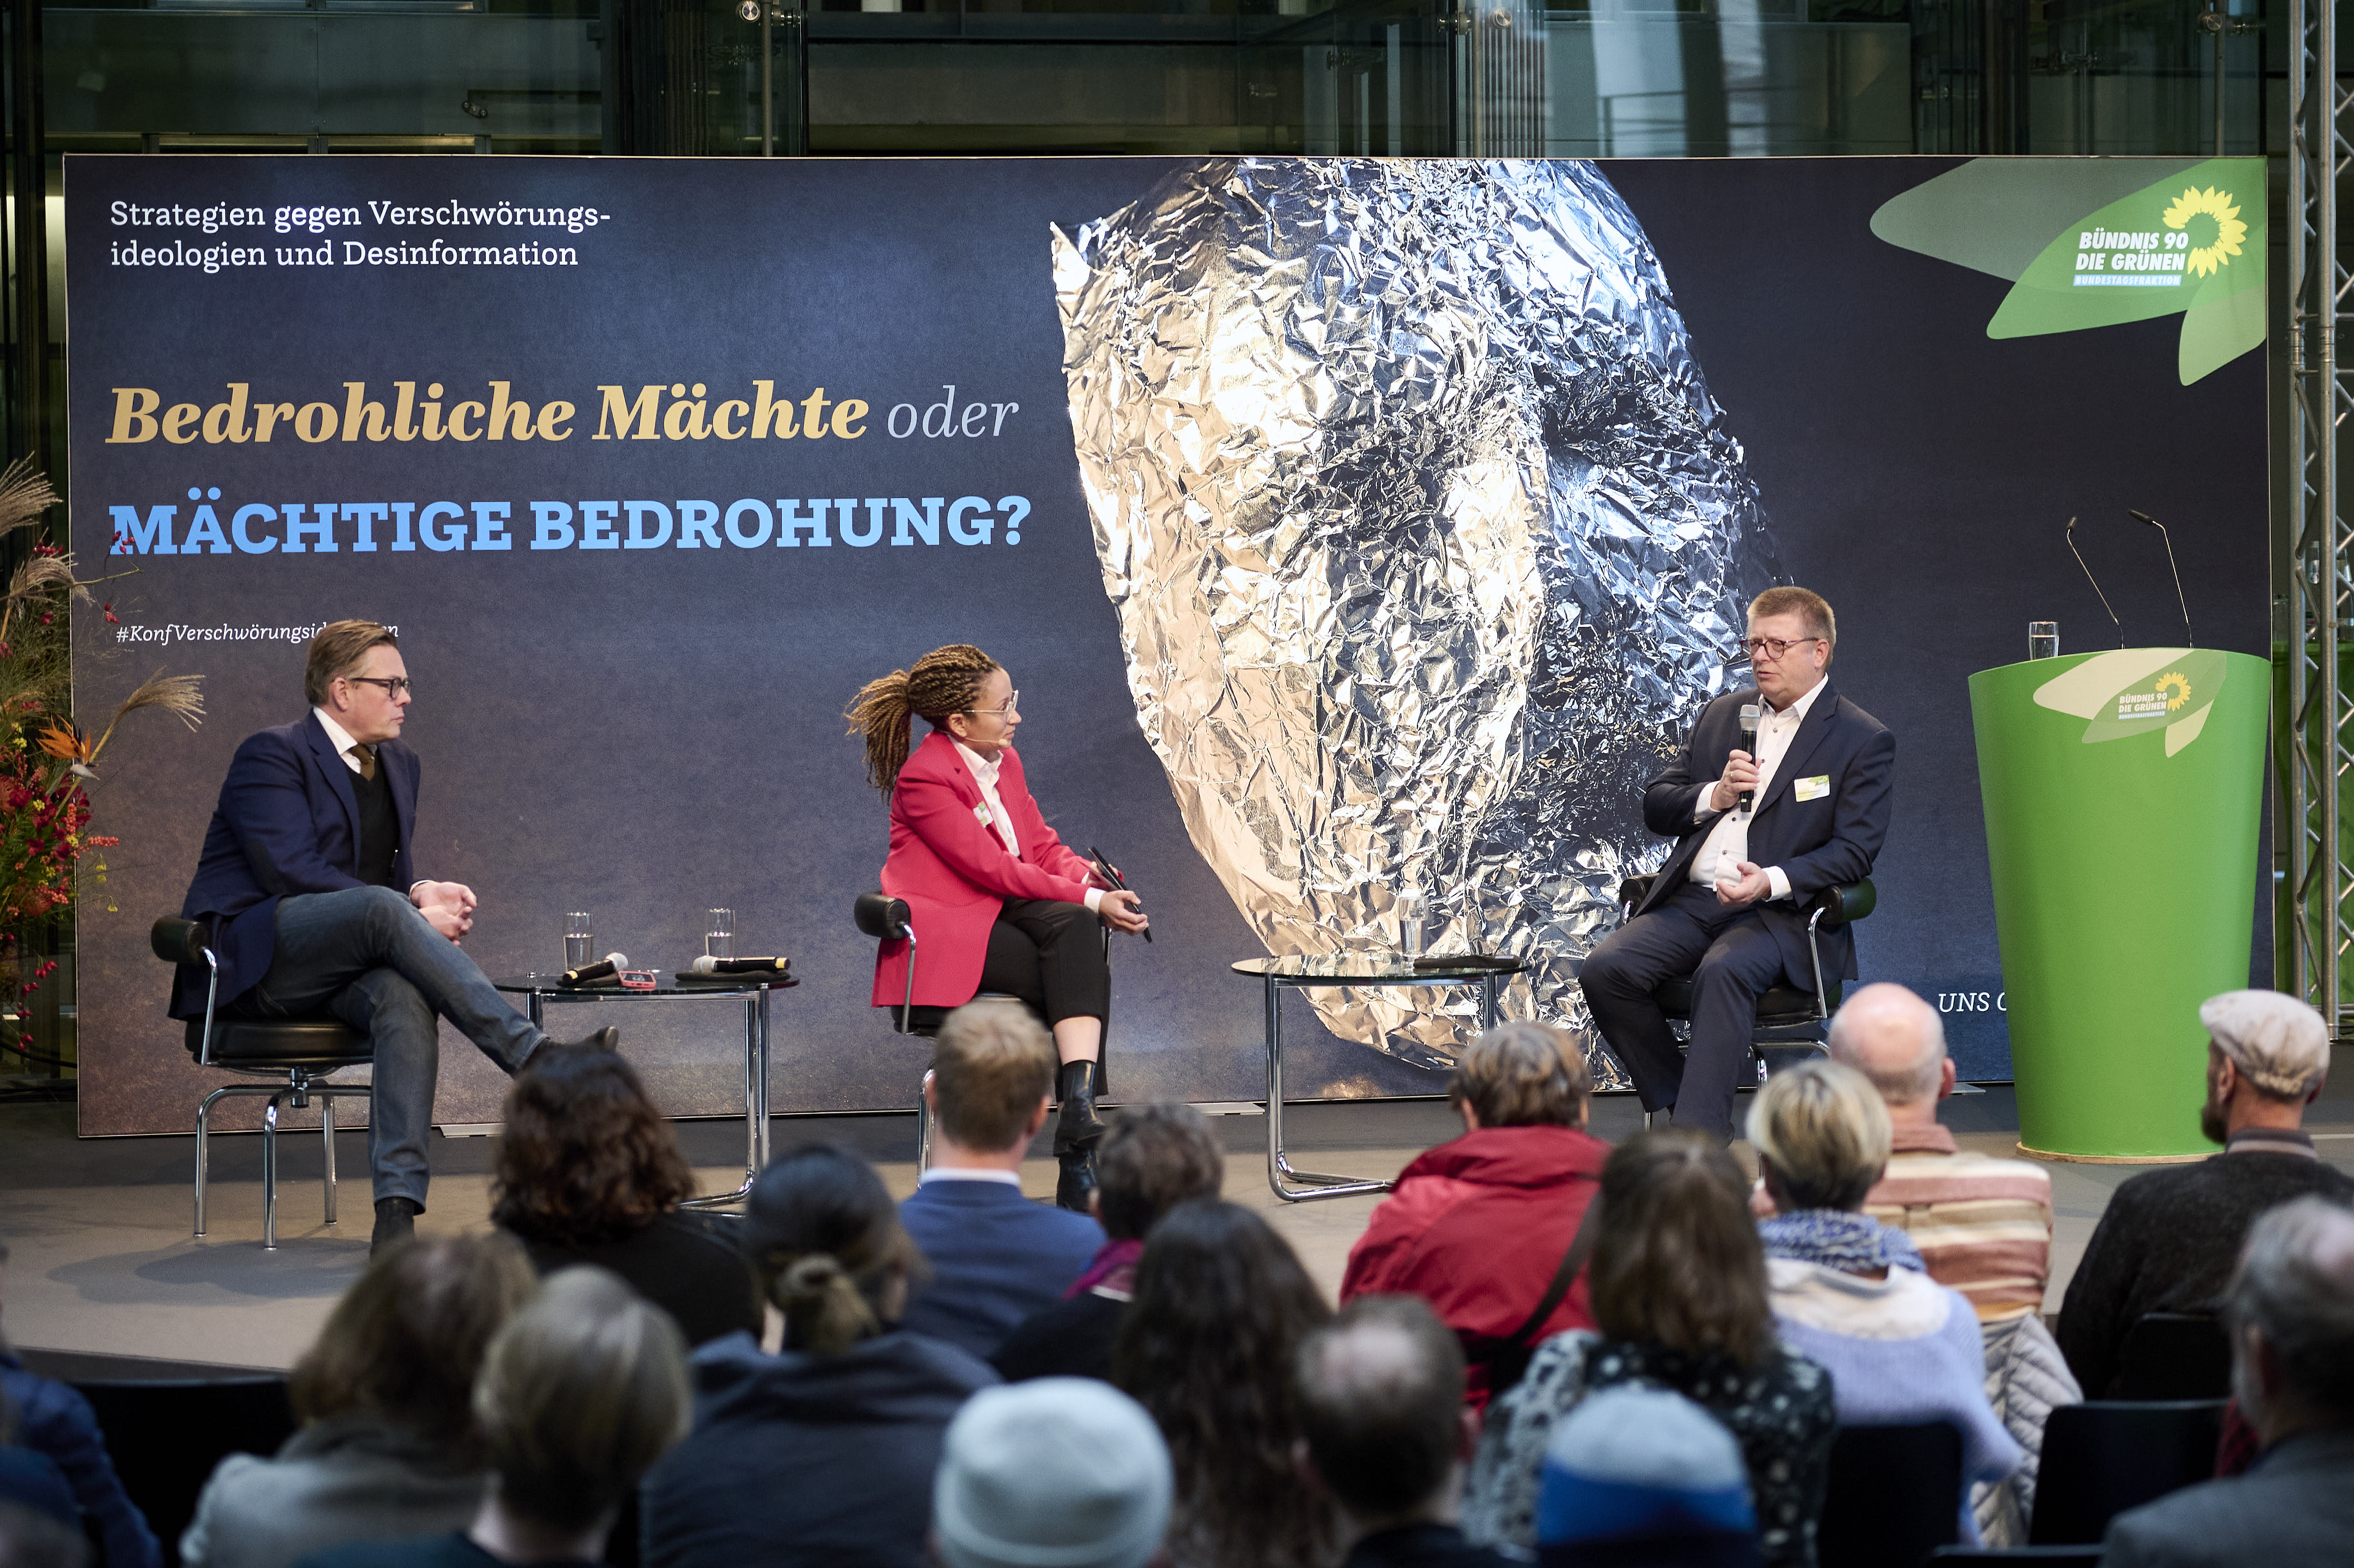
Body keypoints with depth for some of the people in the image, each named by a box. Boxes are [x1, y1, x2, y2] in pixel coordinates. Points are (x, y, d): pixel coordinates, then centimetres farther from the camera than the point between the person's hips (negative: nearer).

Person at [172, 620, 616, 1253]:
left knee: (407, 998, -32)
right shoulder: (271, 755, -7)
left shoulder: (398, 764, 17)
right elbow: (292, 872, -18)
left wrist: (423, 892, -4)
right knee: (382, 907, -35)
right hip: (251, 959, -6)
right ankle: (536, 1058, -42)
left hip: (338, 968, 6)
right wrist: (411, 908, -21)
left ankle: (397, 1211, -43)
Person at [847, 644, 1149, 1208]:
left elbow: (1041, 843, 14)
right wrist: (1090, 901, -20)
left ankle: (1080, 1113, -38)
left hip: (1006, 910, 7)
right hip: (944, 933, -7)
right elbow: (991, 868, -18)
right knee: (1084, 977, -27)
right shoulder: (924, 778, -14)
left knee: (1073, 929, -29)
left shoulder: (1005, 761, 12)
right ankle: (1078, 1155, -26)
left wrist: (1090, 876, -10)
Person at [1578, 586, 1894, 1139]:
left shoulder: (1864, 740, 3)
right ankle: (1677, 1102, -11)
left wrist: (1773, 882, -22)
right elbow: (1656, 807, 19)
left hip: (1780, 913, -5)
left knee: (1723, 971, -38)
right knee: (1605, 969, -22)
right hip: (1690, 902, 5)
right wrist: (1715, 795, -3)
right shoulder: (1723, 714, 20)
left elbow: (1855, 848, -6)